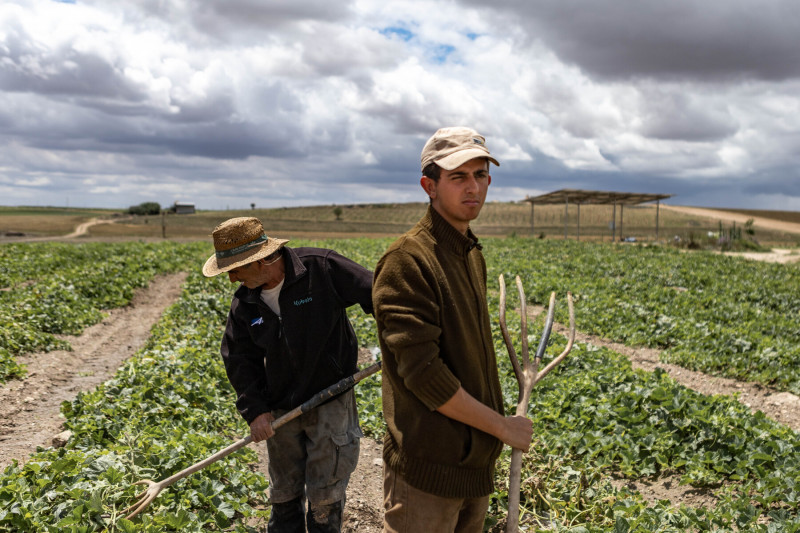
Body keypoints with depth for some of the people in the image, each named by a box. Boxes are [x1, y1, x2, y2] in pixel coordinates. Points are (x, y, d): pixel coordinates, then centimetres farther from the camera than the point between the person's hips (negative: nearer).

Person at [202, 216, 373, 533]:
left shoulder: (321, 268, -19)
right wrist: (254, 410, -4)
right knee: (283, 495, 19)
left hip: (331, 400, -4)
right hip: (280, 409, 5)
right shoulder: (244, 302, -2)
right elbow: (240, 359, 3)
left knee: (324, 498, 6)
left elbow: (378, 294, -15)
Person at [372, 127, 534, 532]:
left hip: (476, 463, 8)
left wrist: (488, 444, 15)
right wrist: (502, 426, -14)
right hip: (429, 472, -8)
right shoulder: (407, 261, -19)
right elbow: (423, 375, -24)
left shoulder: (472, 254, 10)